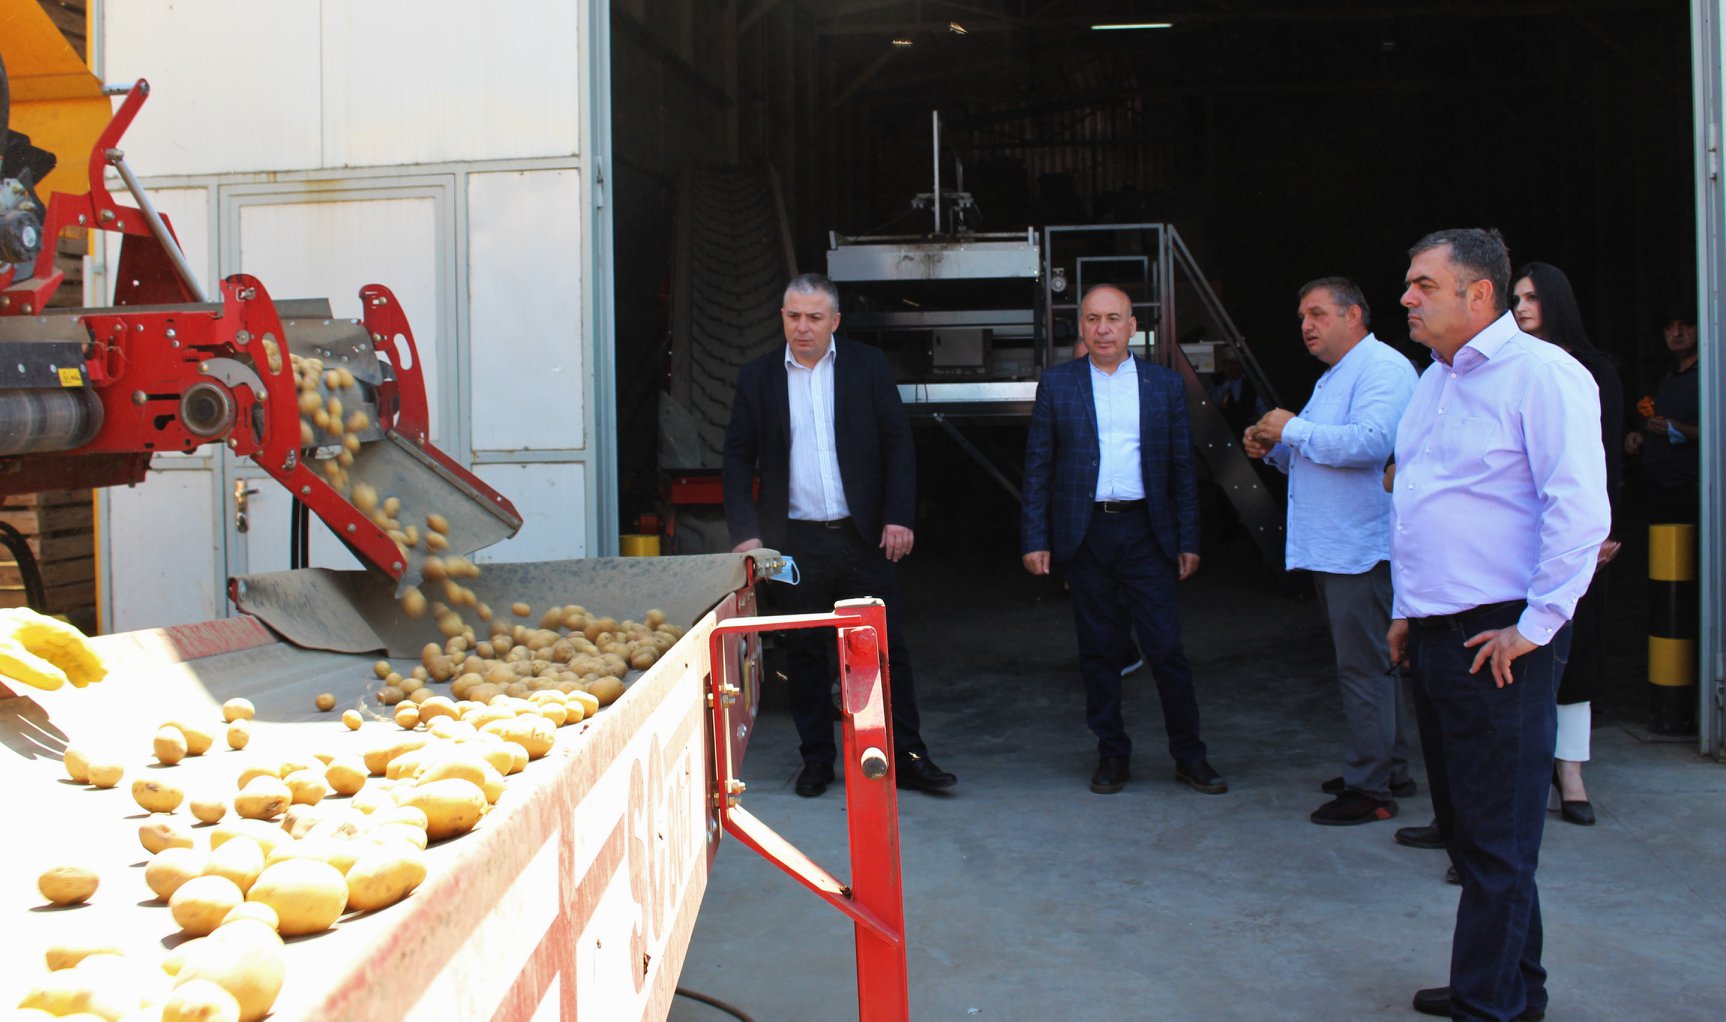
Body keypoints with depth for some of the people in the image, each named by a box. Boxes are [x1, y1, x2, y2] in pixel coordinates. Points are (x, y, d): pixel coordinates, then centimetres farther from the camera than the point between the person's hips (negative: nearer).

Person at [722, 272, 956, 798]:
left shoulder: (868, 366, 4)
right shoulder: (757, 376, 5)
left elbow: (898, 443, 3)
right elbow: (738, 458, 5)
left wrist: (899, 517, -6)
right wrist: (745, 532, -5)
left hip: (865, 536, 0)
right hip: (796, 540, 1)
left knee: (888, 647, 2)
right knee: (806, 652, 8)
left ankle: (906, 756, 11)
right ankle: (816, 759, 19)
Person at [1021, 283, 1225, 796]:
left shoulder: (1165, 384, 7)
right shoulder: (1056, 384, 6)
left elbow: (1182, 467, 8)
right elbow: (1038, 466, 5)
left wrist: (1188, 541, 3)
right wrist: (1035, 539, -2)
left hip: (1146, 532, 0)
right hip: (1083, 534, 0)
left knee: (1166, 647, -2)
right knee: (1098, 651, 7)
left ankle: (1189, 755, 11)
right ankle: (1112, 754, 19)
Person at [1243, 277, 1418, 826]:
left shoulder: (1382, 368, -11)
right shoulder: (1333, 378, 22)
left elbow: (1370, 441, -27)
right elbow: (1312, 458, 29)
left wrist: (1293, 430, -17)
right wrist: (1272, 448, 9)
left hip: (1360, 548, -10)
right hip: (1330, 547, 10)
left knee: (1364, 667, -6)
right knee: (1367, 663, 15)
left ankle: (1369, 787, 0)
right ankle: (1389, 768, 25)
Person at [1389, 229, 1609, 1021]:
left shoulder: (1540, 374, -11)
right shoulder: (1434, 382, 16)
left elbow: (1580, 510, -18)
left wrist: (1535, 627, -17)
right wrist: (1405, 608, 20)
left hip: (1498, 640, -9)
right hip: (1433, 633, 9)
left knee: (1496, 838, 0)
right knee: (1464, 825, 16)